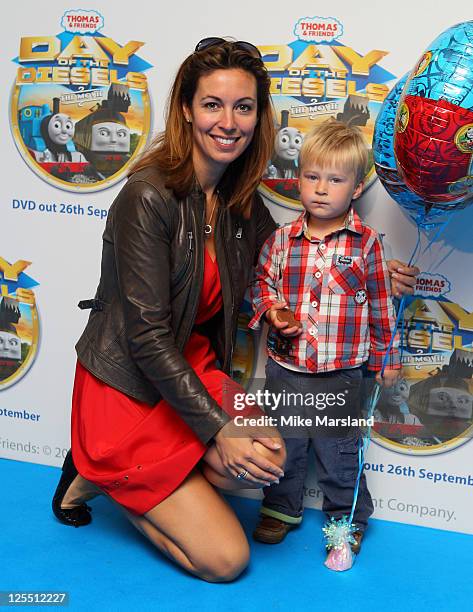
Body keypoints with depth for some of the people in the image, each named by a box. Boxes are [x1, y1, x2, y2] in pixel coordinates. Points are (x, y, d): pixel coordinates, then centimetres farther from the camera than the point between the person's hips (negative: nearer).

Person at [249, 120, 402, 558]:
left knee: (340, 450, 12)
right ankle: (281, 509, 39)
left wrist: (386, 358, 5)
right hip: (286, 369, 2)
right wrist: (272, 311, -9)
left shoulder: (365, 243, -7)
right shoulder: (283, 239, -3)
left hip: (341, 374, -2)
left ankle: (348, 518, 33)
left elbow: (381, 304, 0)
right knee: (286, 444, 18)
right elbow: (262, 281, 12)